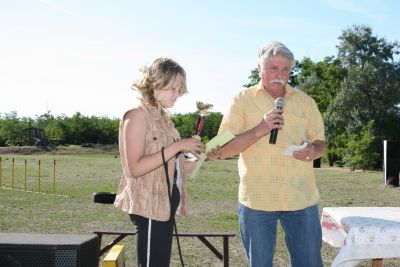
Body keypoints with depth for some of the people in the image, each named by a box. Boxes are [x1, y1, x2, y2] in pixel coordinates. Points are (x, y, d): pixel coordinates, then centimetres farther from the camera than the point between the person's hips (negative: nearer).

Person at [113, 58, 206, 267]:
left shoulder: (163, 117, 14)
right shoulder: (137, 115, -12)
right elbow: (135, 167, -22)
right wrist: (177, 146, -22)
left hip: (165, 204, 9)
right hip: (149, 206, -9)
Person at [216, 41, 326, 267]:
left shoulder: (305, 101, 9)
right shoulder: (243, 100, 1)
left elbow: (321, 142, 15)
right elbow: (223, 150, -4)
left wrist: (313, 150, -10)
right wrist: (260, 130, -18)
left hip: (302, 199, 2)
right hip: (256, 200, -2)